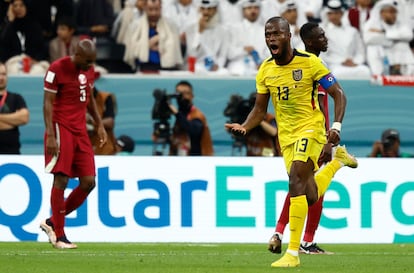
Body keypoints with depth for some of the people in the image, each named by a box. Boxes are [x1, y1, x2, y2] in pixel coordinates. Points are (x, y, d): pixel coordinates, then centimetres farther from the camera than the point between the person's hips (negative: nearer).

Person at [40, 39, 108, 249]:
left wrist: (99, 124, 20)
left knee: (88, 182, 1)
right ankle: (59, 235, -2)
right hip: (61, 128, -8)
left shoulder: (89, 70, 12)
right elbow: (47, 103, -11)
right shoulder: (57, 69, -10)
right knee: (61, 180, -9)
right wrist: (50, 135, -18)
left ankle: (52, 223, 13)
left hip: (80, 130, 8)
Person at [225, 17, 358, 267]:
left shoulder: (310, 63, -13)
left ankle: (293, 253, -23)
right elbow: (260, 109, 8)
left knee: (296, 182, -24)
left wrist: (337, 126, -20)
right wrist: (245, 127, -12)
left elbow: (338, 94, -7)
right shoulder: (265, 70, 1)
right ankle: (338, 160, 44)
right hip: (286, 135, 6)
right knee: (310, 197, 10)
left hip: (310, 127, -6)